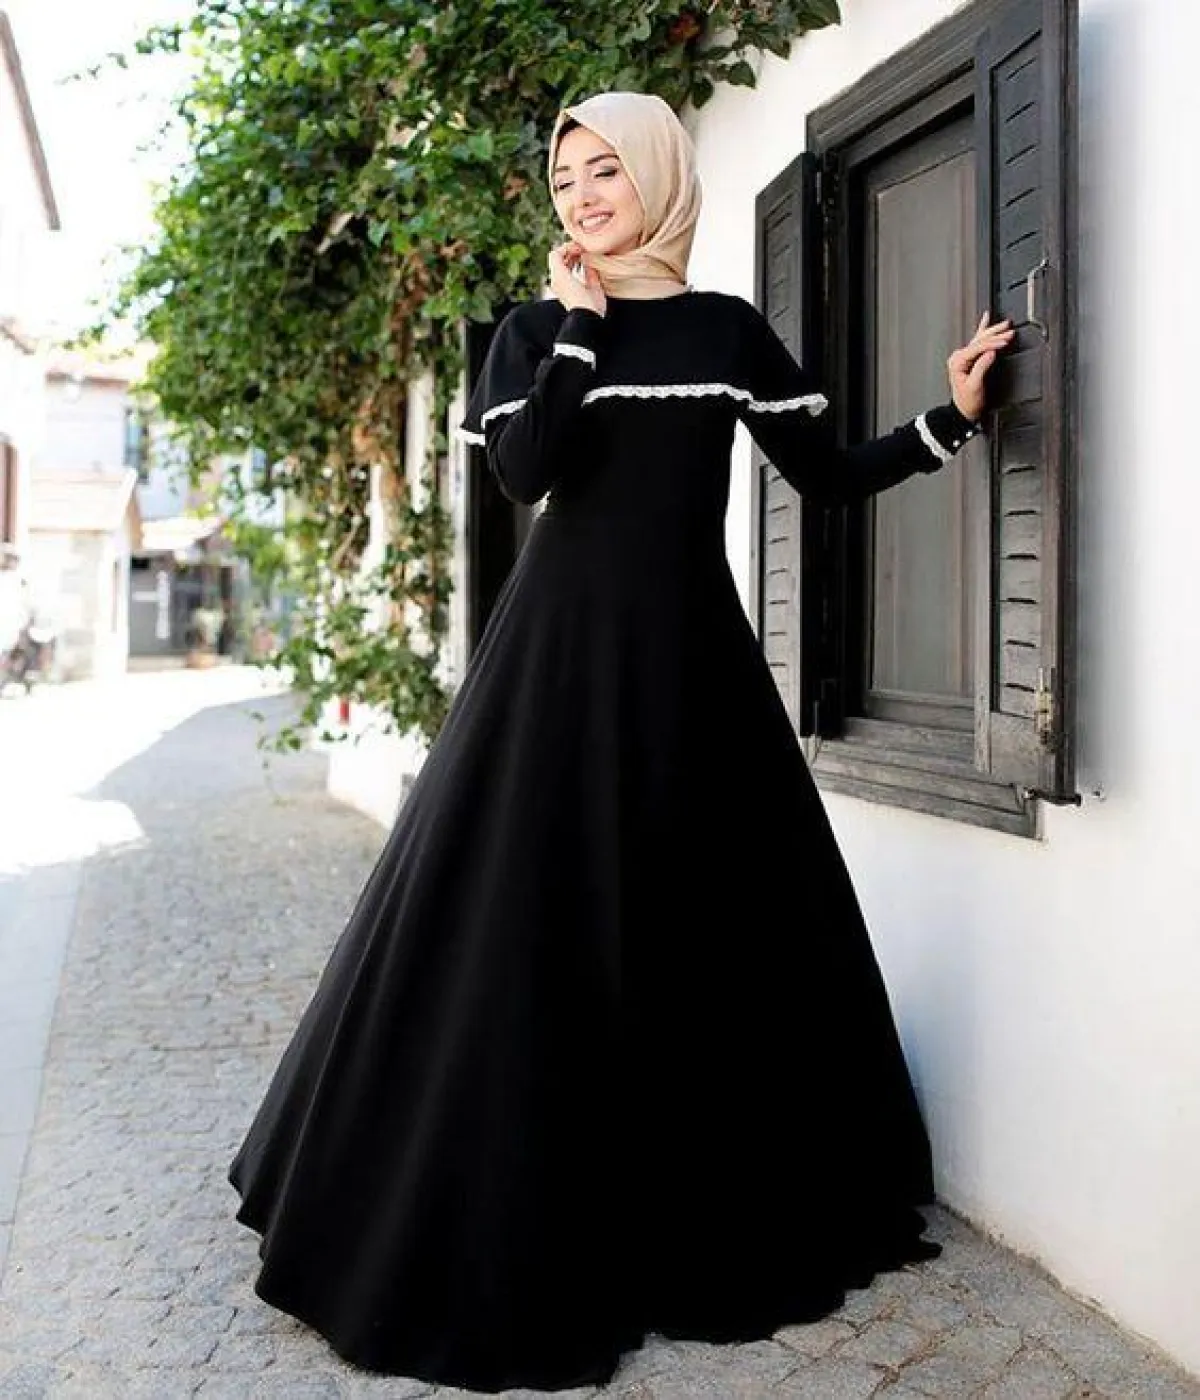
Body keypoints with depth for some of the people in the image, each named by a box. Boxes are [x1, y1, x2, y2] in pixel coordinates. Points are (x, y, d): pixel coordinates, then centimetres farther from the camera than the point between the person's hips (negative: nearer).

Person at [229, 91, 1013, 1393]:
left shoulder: (730, 329, 10)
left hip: (690, 646, 2)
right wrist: (581, 322, -7)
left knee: (716, 919, 7)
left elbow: (830, 474, 10)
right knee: (535, 922, -3)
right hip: (565, 642, -2)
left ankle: (718, 1219, 26)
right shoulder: (538, 329, 5)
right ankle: (510, 1236, 13)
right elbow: (524, 468, -13)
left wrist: (949, 418, 1)